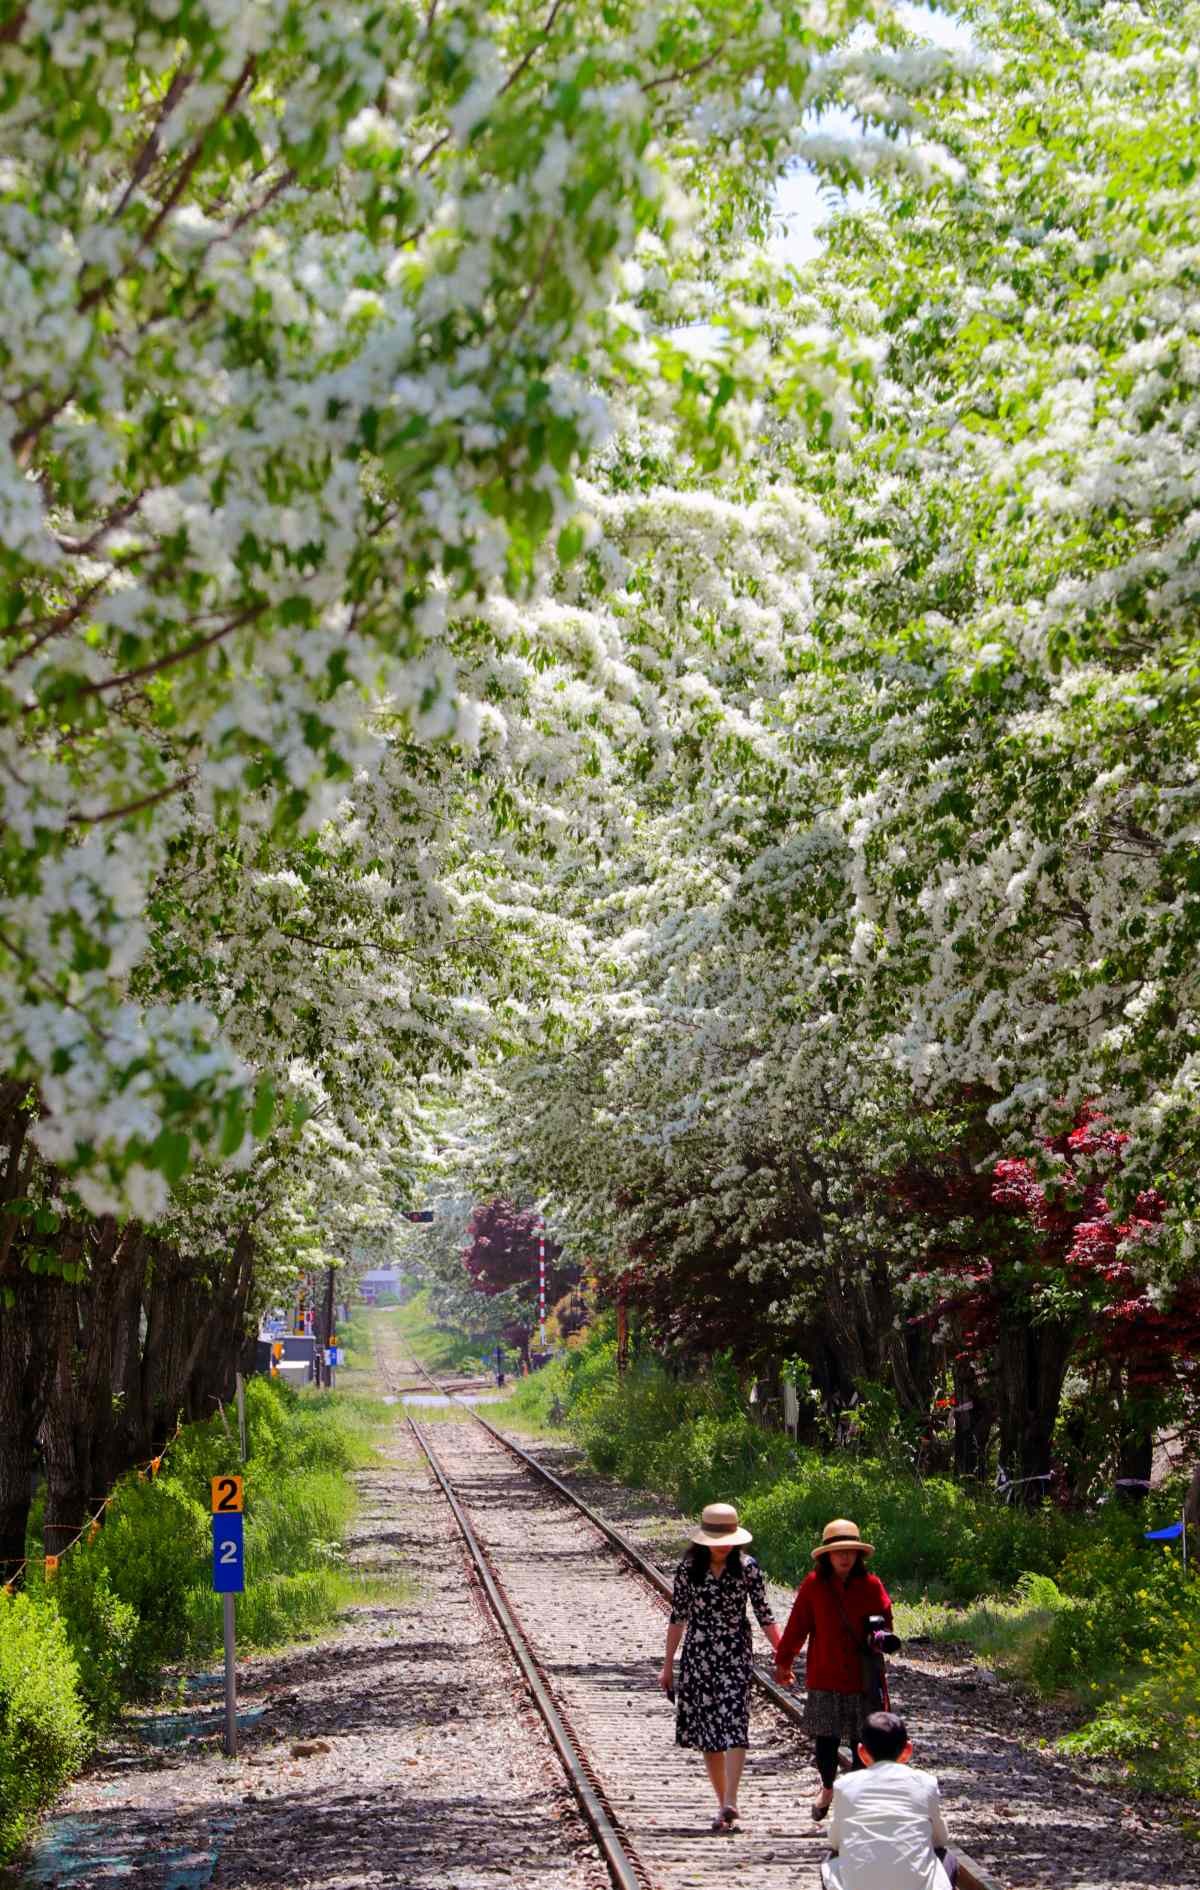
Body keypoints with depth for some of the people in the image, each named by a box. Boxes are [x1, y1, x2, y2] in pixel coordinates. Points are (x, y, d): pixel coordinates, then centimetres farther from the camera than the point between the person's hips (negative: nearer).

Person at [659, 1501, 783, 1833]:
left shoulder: (747, 1567, -2)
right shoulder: (688, 1569, 0)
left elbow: (764, 1616, 3)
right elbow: (678, 1618, 6)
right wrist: (668, 1665, 9)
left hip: (735, 1655, -2)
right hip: (698, 1655, 2)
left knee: (734, 1723, -17)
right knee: (707, 1730, 4)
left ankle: (729, 1802, -23)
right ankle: (724, 1803, 14)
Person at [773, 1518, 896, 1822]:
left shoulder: (871, 1586, 1)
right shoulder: (813, 1585, -2)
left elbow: (884, 1620, 8)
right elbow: (797, 1626, 5)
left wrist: (882, 1636, -15)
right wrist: (784, 1662, 12)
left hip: (863, 1679, 1)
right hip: (824, 1678, 0)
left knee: (862, 1741, 1)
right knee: (825, 1739, 2)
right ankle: (828, 1788, 28)